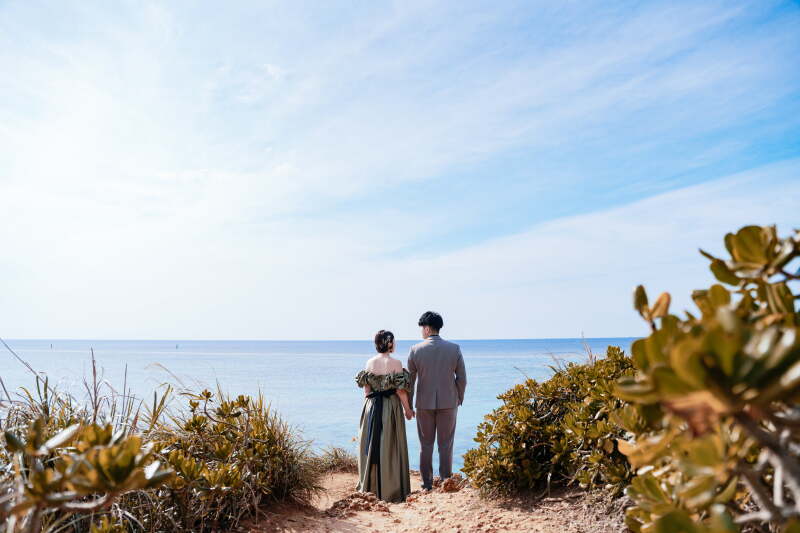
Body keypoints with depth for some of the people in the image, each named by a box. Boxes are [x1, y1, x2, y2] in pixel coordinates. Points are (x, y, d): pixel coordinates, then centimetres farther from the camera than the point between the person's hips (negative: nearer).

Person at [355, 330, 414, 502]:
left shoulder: (369, 363, 0)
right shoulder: (396, 363, -11)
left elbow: (366, 389, 4)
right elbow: (400, 390, -10)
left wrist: (369, 406, 16)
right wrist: (408, 409, 1)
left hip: (372, 407, 4)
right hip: (391, 407, -4)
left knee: (371, 444, 14)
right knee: (390, 446, 5)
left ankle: (370, 485, 24)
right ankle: (390, 488, 11)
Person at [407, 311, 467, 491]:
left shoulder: (416, 349, -7)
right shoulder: (454, 348, -5)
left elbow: (410, 380, -1)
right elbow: (462, 378, -2)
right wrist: (459, 399, 13)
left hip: (424, 403, 0)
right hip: (448, 403, 0)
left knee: (426, 445, 12)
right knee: (446, 445, 11)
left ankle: (427, 483, 18)